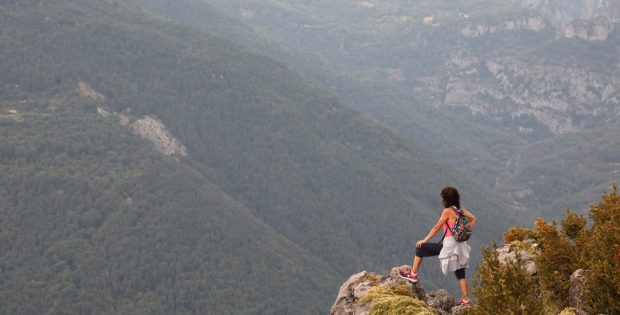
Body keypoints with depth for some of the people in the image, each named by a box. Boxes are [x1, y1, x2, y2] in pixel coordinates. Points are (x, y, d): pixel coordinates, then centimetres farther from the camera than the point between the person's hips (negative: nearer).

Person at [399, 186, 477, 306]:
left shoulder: (448, 211, -13)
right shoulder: (461, 209, 7)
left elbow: (436, 228, -9)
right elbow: (473, 219, 17)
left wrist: (424, 240, 0)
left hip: (450, 245, -7)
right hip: (460, 245, 7)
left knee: (420, 248, 6)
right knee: (460, 273, 14)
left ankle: (413, 274, 13)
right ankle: (465, 300, 13)